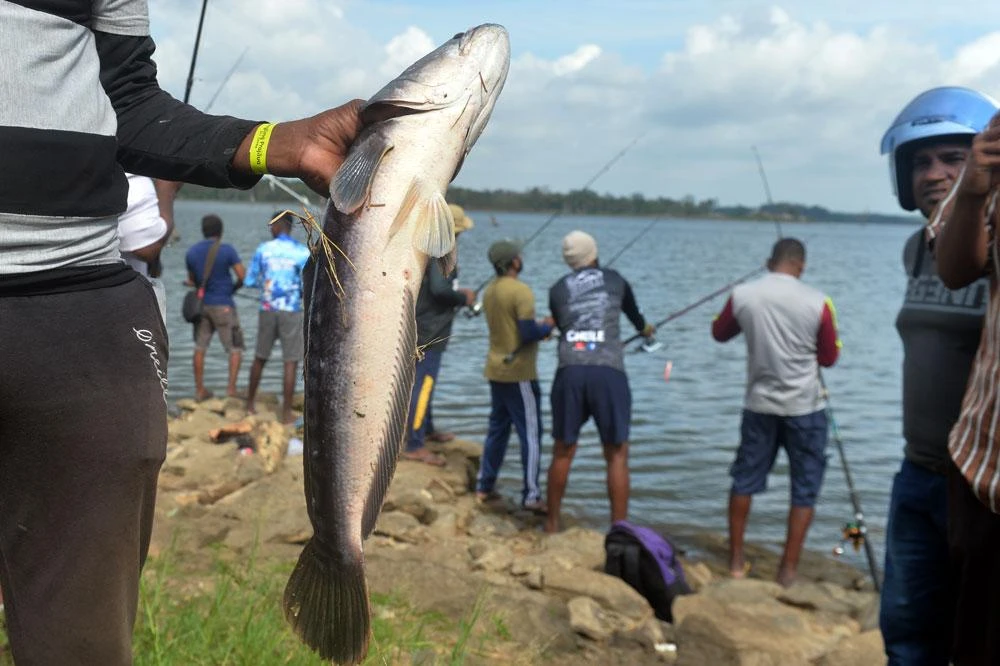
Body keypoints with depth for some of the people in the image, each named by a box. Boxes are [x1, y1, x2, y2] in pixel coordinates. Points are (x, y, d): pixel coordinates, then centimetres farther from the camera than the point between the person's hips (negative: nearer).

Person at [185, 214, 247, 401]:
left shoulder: (191, 252, 3)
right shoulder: (227, 250, -12)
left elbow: (192, 281, 11)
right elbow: (243, 277, -13)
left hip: (202, 304, 5)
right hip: (223, 305, -5)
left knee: (200, 347, 13)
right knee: (236, 349, 4)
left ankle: (199, 390, 16)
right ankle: (231, 388, -5)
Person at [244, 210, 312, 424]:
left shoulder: (263, 249, 0)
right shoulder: (302, 251, -7)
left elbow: (250, 281, 5)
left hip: (267, 309, 3)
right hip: (291, 311, -3)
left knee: (260, 358, 17)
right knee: (291, 362, 1)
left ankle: (250, 403, 30)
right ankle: (286, 412, 0)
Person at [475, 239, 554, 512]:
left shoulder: (489, 291, 9)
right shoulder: (521, 291, -17)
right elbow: (529, 333, -22)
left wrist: (539, 325, 11)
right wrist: (548, 326, -3)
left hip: (495, 370, 8)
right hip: (518, 372, -8)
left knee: (497, 428, 17)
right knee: (531, 433, -2)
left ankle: (484, 487, 22)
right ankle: (531, 496, -2)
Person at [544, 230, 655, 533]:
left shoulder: (557, 289, 14)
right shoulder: (614, 280, 14)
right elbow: (633, 312, 34)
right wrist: (644, 328, 57)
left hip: (569, 373, 2)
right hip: (609, 373, -1)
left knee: (563, 451, 13)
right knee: (617, 454, 5)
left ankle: (552, 522, 25)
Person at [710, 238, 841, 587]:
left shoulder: (742, 295, -6)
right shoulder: (817, 302, -12)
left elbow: (719, 333, 13)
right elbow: (829, 358, 0)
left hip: (759, 404, 3)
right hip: (804, 407, -2)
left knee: (745, 479, 16)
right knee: (804, 489, 9)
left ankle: (736, 560, 23)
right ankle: (788, 570, 10)